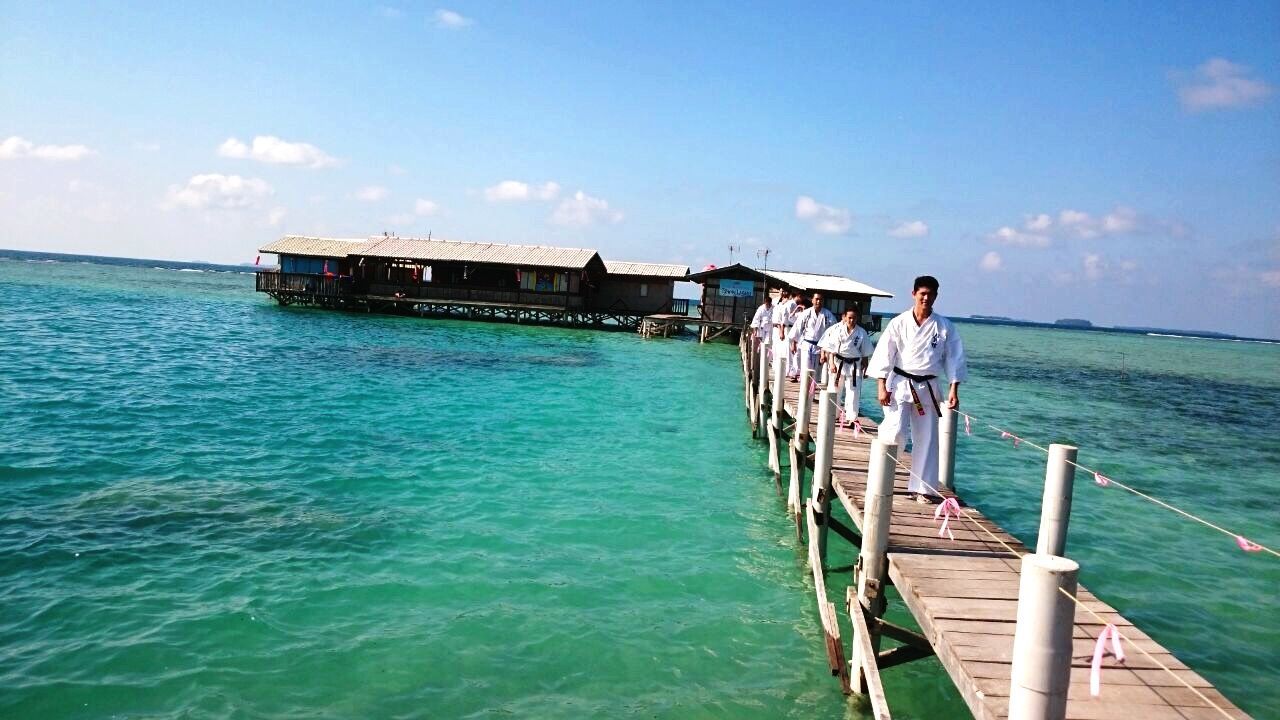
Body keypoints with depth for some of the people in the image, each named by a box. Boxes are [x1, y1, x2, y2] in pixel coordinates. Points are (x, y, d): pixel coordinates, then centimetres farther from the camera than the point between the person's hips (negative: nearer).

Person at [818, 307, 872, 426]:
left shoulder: (861, 333, -2)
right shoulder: (837, 329, -7)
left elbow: (865, 354, 4)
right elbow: (831, 349, -5)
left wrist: (864, 368, 3)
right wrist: (831, 363, -12)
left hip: (854, 365, 1)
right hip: (838, 363, -1)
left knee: (853, 393, -2)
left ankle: (850, 418, 6)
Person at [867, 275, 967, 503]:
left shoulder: (944, 327, 1)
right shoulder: (899, 323, -4)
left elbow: (954, 359, 4)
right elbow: (884, 354, -4)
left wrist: (954, 390, -3)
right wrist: (881, 386, -10)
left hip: (927, 388, 3)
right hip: (900, 384, -3)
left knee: (926, 439, 6)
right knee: (896, 432, -14)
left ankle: (922, 488, 17)